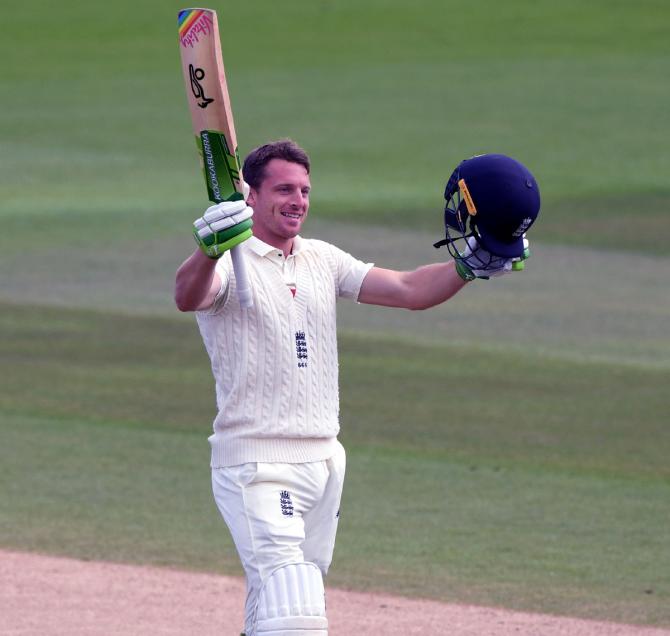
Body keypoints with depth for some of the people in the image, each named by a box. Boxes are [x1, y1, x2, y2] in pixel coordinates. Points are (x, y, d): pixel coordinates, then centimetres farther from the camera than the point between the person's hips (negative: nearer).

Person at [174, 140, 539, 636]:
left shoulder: (322, 261, 14)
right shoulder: (229, 265, -9)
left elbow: (410, 291, 10)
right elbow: (188, 297, -31)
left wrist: (470, 263, -8)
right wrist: (209, 251, -54)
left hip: (324, 460, 7)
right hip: (256, 464, -7)